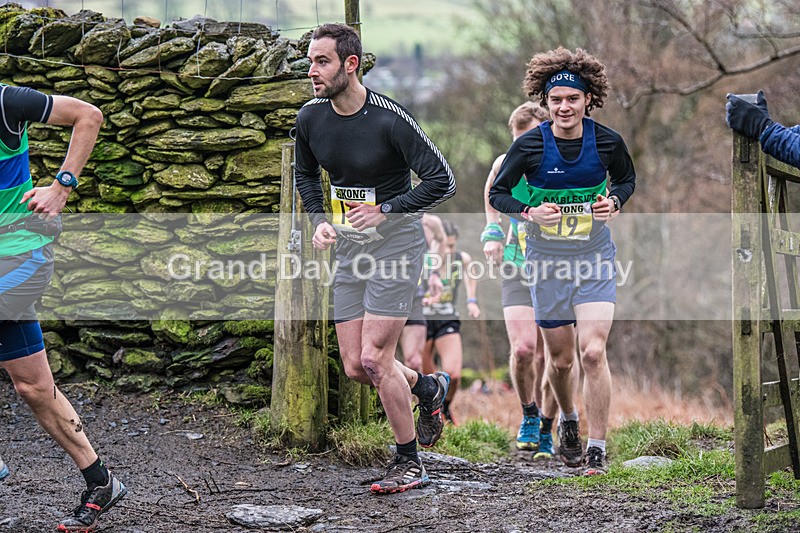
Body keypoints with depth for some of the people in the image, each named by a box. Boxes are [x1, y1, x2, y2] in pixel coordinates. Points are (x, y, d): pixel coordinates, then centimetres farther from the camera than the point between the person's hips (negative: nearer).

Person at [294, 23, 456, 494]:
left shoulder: (390, 119, -19)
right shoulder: (311, 118, -1)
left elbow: (443, 181, -16)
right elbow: (307, 175, 19)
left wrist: (385, 209, -19)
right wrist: (320, 219, 3)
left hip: (396, 243, -6)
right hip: (349, 248, 6)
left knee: (374, 359, -12)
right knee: (355, 367, 4)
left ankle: (409, 466, 4)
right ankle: (429, 388, 34)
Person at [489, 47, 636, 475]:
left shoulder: (607, 142, -8)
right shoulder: (529, 145, -11)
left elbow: (626, 179, 12)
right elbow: (497, 193, -1)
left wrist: (614, 202, -10)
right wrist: (530, 212, -19)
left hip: (595, 260, -1)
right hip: (548, 262, 1)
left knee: (592, 351, -15)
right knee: (560, 359, 11)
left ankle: (596, 449, -6)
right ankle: (568, 419, 43)